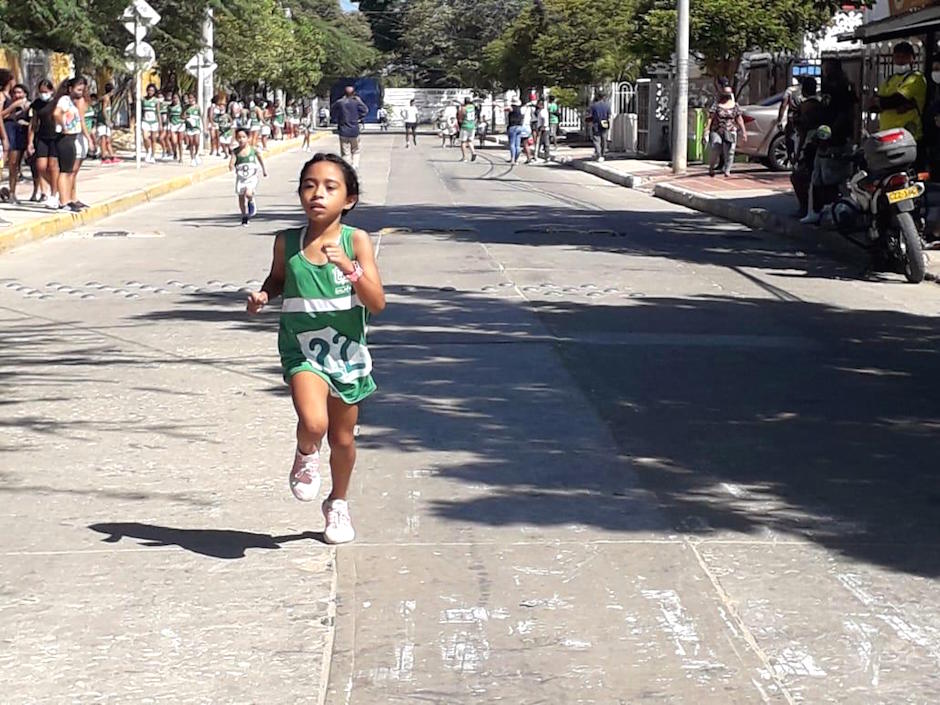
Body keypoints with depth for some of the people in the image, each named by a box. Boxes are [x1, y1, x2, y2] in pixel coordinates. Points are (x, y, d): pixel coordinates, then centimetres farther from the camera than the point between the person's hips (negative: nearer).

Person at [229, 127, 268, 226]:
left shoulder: (253, 149, -6)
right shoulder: (235, 151, -6)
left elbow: (260, 158, 9)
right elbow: (231, 163, -14)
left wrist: (264, 170, 19)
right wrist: (231, 167, -38)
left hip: (252, 177, -2)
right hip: (240, 177, 2)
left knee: (248, 194, -24)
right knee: (241, 197, 9)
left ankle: (251, 201, 12)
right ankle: (244, 216, 27)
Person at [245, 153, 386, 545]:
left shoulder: (356, 241, -11)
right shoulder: (287, 242, -7)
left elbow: (378, 304, -14)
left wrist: (351, 269, -29)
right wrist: (263, 295, -7)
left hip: (347, 353, 1)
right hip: (303, 352, -1)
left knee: (343, 439, 14)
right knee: (313, 423, -26)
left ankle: (338, 504, 41)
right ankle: (306, 458, 11)